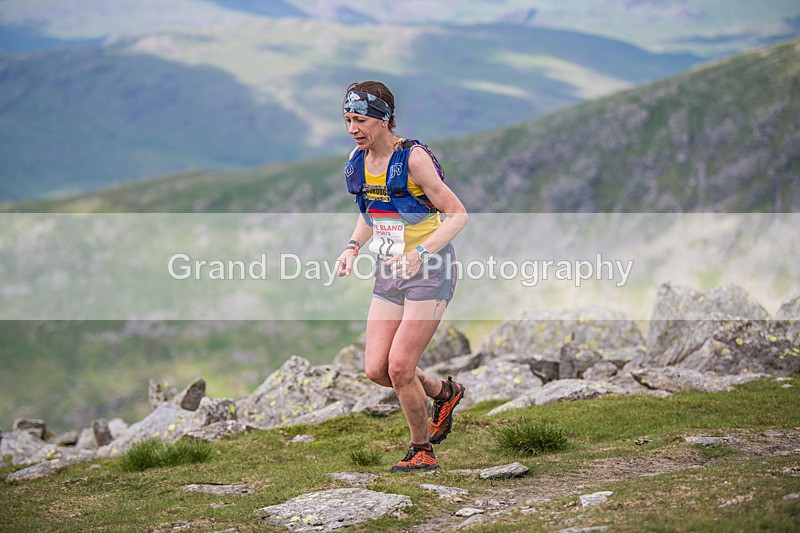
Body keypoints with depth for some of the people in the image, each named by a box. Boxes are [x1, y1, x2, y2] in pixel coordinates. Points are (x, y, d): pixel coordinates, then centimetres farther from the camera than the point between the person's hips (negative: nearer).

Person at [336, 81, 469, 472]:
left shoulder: (413, 158, -17)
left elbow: (457, 215, -15)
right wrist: (354, 247, 1)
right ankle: (444, 392, 28)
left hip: (429, 269, -7)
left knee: (400, 369, -10)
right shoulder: (358, 160, 4)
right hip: (389, 272, 7)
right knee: (376, 369, 0)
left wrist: (420, 253, -28)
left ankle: (422, 451, 12)